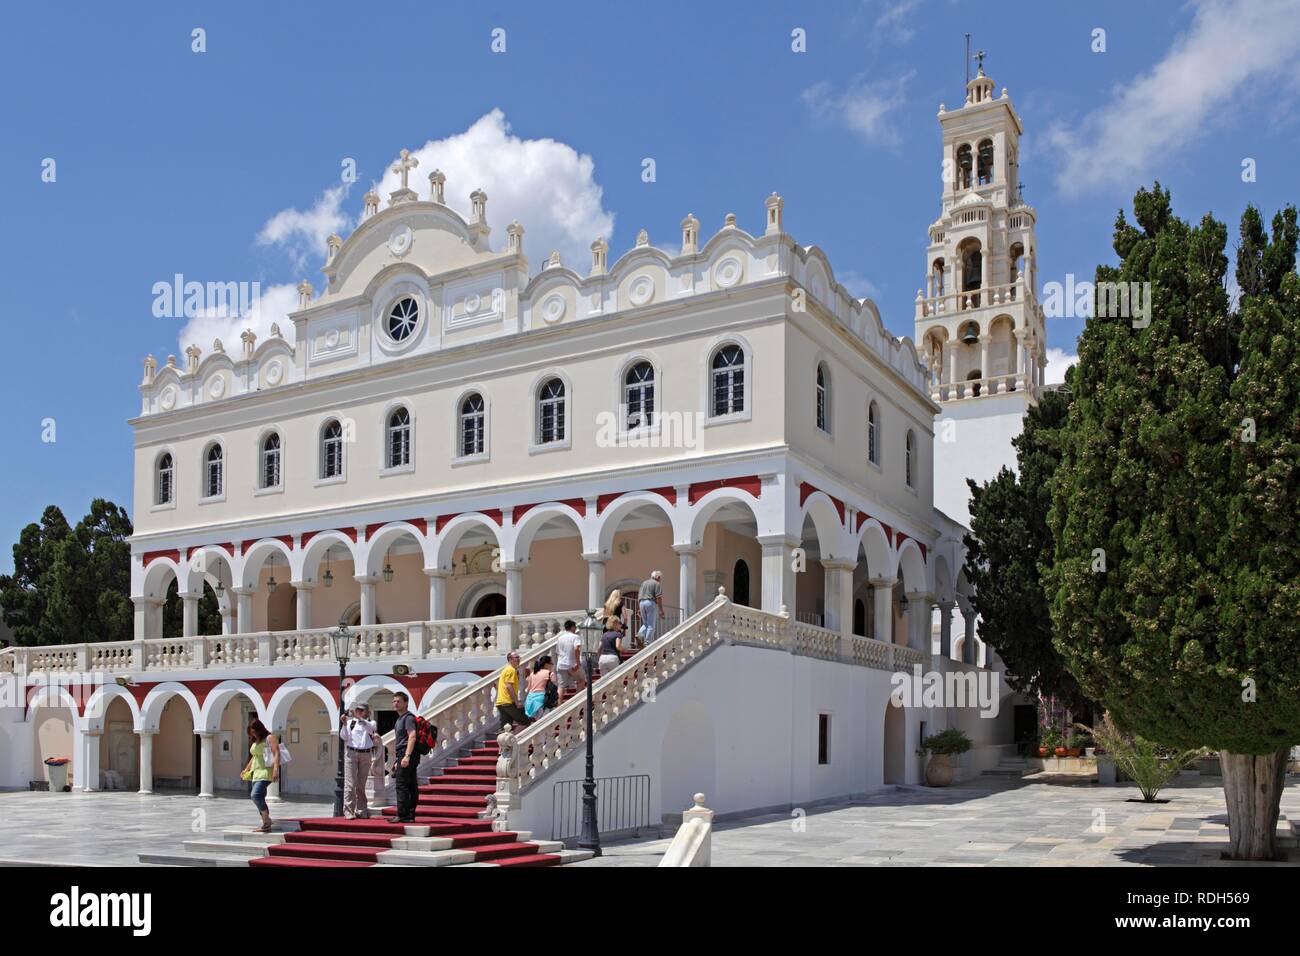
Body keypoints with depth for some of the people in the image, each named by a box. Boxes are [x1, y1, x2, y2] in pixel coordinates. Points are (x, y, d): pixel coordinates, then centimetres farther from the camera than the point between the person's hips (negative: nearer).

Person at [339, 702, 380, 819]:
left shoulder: (371, 723, 10)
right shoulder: (350, 722, 7)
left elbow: (371, 727, -13)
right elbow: (343, 737, 1)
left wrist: (360, 718, -22)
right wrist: (344, 724, -11)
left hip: (366, 755, 2)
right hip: (351, 753, -2)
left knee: (361, 784, 8)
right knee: (350, 783, -7)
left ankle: (361, 810, 13)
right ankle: (348, 811, -7)